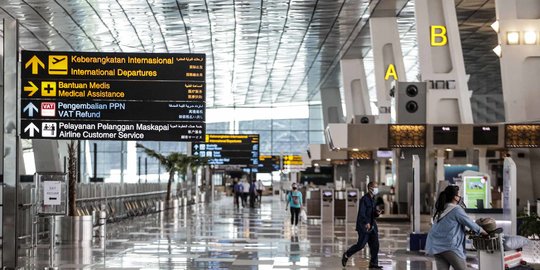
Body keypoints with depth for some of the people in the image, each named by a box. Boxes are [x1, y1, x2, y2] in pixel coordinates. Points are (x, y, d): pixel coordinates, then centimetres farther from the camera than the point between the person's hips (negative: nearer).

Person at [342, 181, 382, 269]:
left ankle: (373, 263, 8)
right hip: (364, 226, -8)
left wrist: (377, 213, -1)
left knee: (375, 245, 3)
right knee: (361, 244, -6)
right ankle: (346, 256, 13)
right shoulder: (364, 199, -13)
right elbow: (361, 213, -21)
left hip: (372, 226, 8)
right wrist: (366, 223, -33)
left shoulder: (373, 199, 14)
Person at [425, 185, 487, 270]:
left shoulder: (440, 210, 17)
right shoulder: (456, 209, -5)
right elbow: (469, 223, 3)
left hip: (436, 247, 7)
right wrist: (483, 232, 19)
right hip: (449, 246, -7)